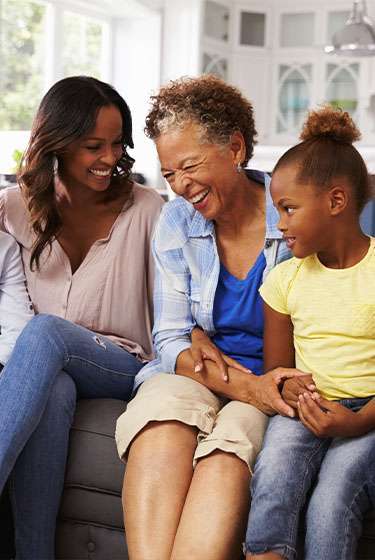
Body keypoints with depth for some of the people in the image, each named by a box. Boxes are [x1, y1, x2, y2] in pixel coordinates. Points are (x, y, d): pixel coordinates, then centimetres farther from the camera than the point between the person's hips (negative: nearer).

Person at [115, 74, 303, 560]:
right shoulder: (176, 221, 3)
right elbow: (170, 340, 1)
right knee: (161, 413, -32)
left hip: (275, 382, -2)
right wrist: (242, 386, -19)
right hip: (195, 375, 3)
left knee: (227, 448, -34)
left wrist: (203, 340, -16)